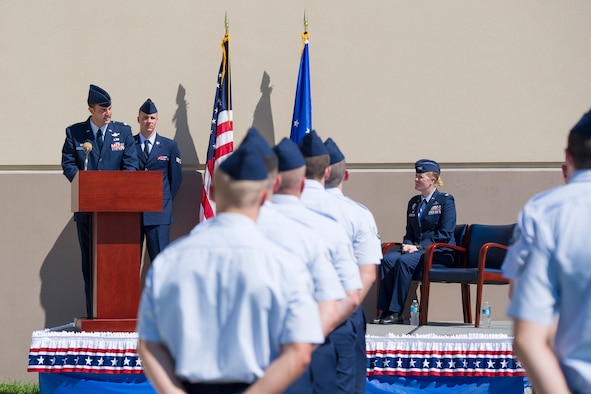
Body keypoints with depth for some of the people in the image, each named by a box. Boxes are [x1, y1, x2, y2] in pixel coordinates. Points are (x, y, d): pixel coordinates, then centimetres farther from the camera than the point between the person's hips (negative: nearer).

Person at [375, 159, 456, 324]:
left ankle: (396, 312, -30)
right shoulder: (414, 202, 19)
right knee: (388, 259, -23)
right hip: (416, 249, 6)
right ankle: (385, 310, -25)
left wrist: (418, 247, -16)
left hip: (440, 253, -6)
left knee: (404, 261, -32)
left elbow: (445, 234, -10)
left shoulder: (446, 200, -1)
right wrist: (407, 245, -3)